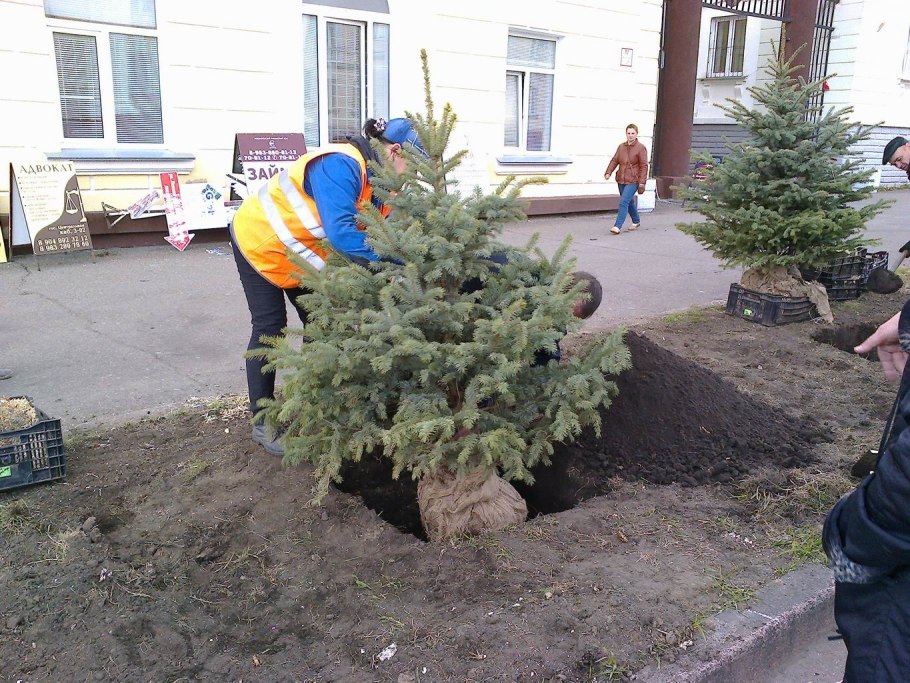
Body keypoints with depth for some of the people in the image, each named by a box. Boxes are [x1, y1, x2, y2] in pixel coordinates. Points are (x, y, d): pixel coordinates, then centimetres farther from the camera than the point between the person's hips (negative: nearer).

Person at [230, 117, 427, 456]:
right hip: (260, 241, -8)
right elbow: (341, 234, -47)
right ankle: (263, 423, 8)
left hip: (300, 251, 8)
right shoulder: (340, 165, -36)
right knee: (270, 327, -4)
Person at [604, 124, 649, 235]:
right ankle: (636, 222, 37)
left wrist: (641, 182, -13)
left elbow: (644, 166, -8)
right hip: (621, 180, 6)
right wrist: (608, 172, -8)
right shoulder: (621, 147, 10)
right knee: (629, 202, 17)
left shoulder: (641, 148, -7)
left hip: (633, 181, -6)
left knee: (624, 202, -17)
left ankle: (618, 226, -19)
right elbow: (614, 160, 8)